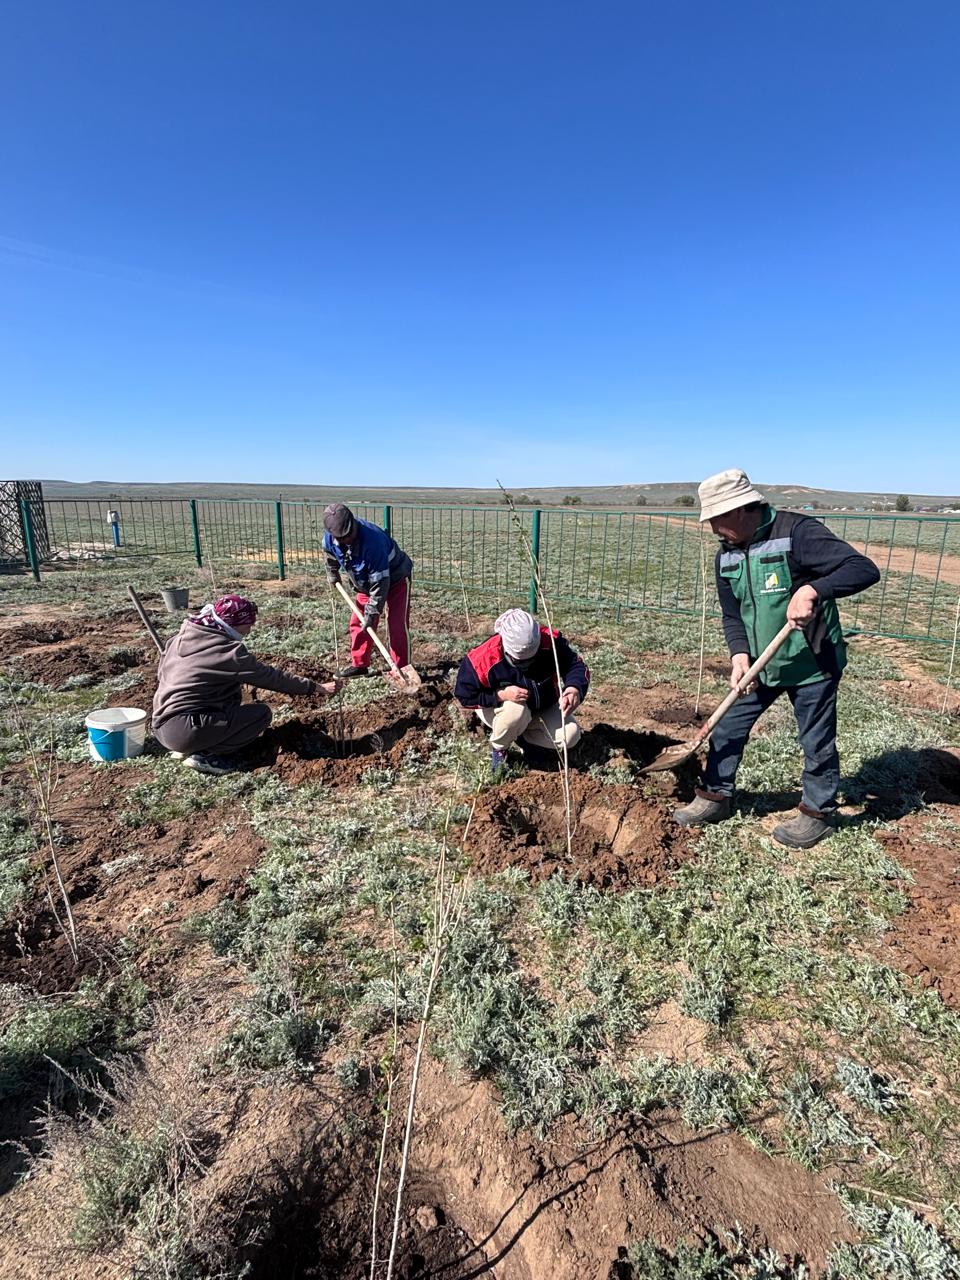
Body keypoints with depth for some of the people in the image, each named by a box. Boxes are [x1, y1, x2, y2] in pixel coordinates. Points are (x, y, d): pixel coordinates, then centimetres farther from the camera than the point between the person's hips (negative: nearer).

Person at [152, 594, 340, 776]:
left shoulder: (180, 637, 9)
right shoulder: (228, 650, -15)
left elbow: (161, 673, 18)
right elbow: (270, 677, -11)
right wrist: (317, 688, -3)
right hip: (185, 732, -9)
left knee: (232, 694, 24)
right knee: (262, 713, -6)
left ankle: (187, 748, 11)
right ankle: (203, 754, -7)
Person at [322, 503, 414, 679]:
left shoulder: (372, 540, -41)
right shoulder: (330, 537, -20)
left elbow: (380, 581, -36)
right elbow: (330, 554, 9)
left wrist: (372, 612, -32)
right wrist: (332, 575, 21)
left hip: (396, 578, -7)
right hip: (366, 583, 7)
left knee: (397, 625, -11)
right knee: (357, 623, 6)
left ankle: (401, 669, -4)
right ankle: (359, 664, 18)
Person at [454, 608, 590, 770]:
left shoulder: (551, 642, -28)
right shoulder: (484, 658, -34)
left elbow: (576, 665, -18)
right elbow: (465, 695, -24)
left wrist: (575, 688, -41)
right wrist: (501, 695, -36)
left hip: (543, 708, 4)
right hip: (497, 708, -3)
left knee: (570, 735, -16)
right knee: (516, 711, -39)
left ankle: (524, 737, 11)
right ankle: (498, 749, -6)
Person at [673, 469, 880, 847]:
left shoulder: (797, 532, -21)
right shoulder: (727, 554, 1)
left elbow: (864, 569, -27)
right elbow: (731, 615, 6)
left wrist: (812, 589, -42)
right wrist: (740, 654, -11)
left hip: (812, 663, -6)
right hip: (760, 664, 7)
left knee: (817, 743, 9)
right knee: (727, 728, 10)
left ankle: (818, 813, 30)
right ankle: (715, 797, 27)